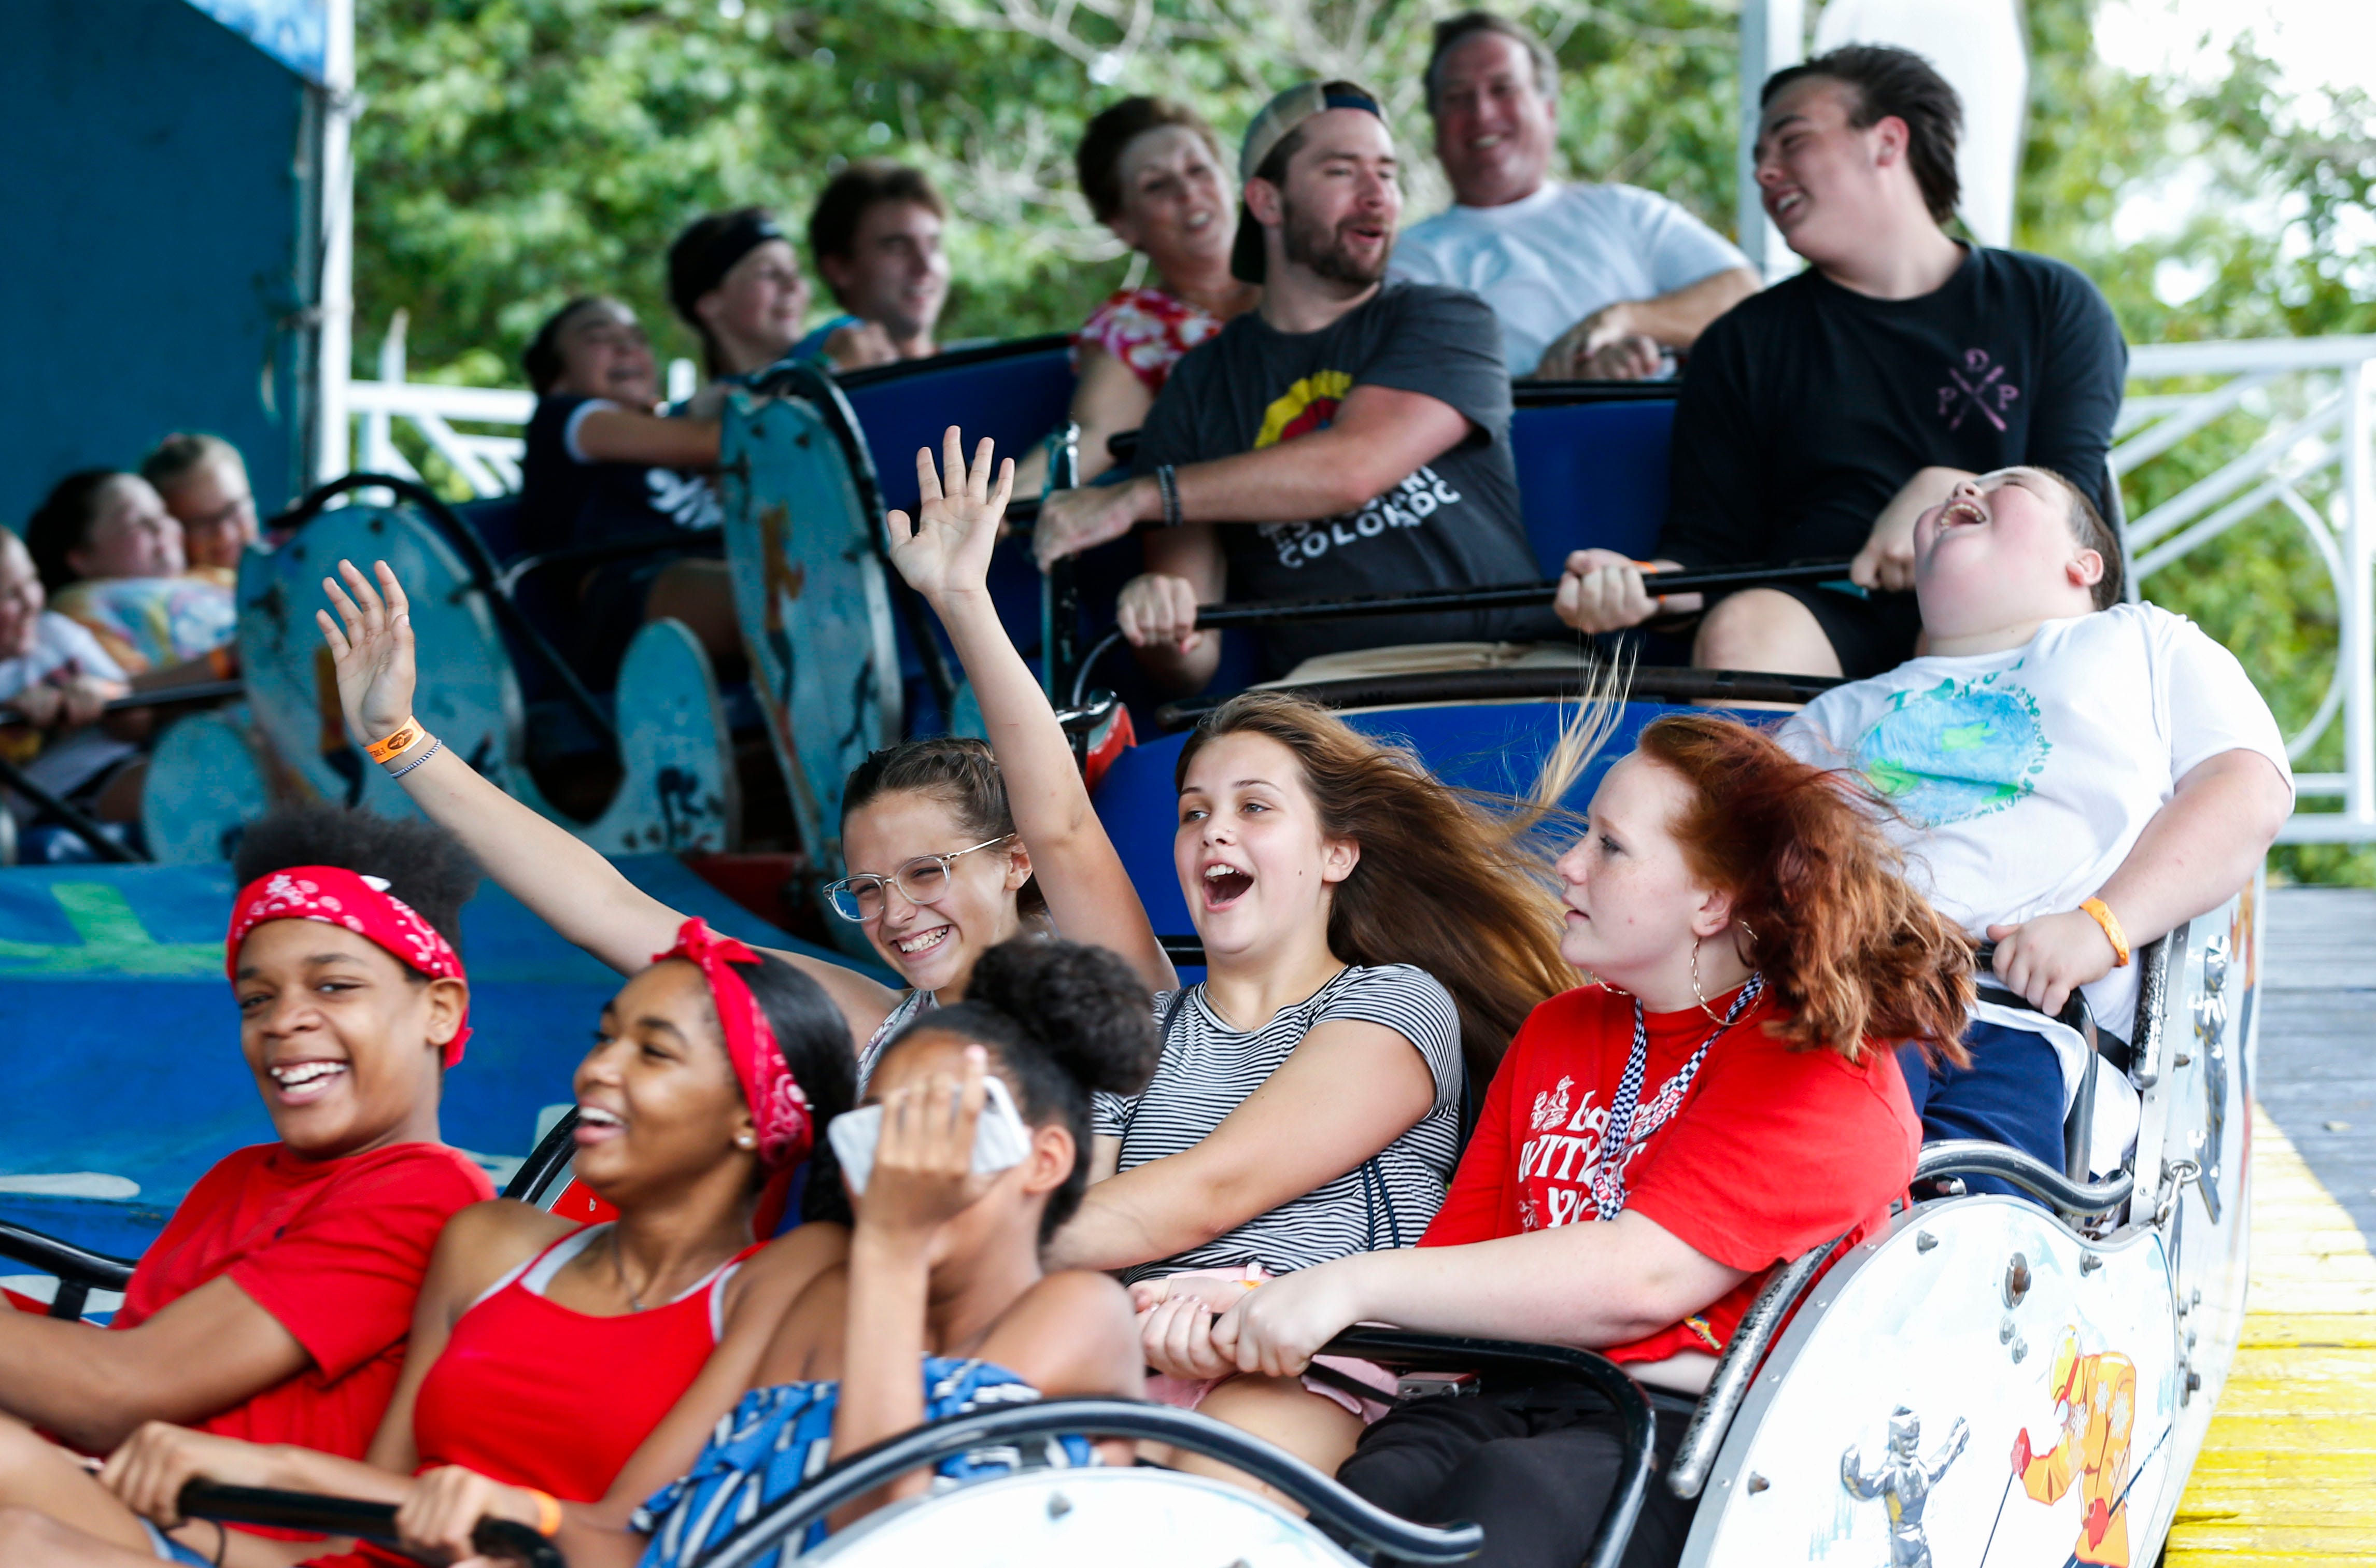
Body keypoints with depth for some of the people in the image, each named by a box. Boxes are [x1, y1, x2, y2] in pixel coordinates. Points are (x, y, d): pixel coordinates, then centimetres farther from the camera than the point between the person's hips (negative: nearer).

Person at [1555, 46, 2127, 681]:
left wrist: (1945, 493, -10)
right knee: (1738, 631, -36)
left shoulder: (2051, 303, 17)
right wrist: (1637, 585, -10)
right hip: (1822, 613, 1)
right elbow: (1707, 547, 13)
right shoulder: (1745, 343, 21)